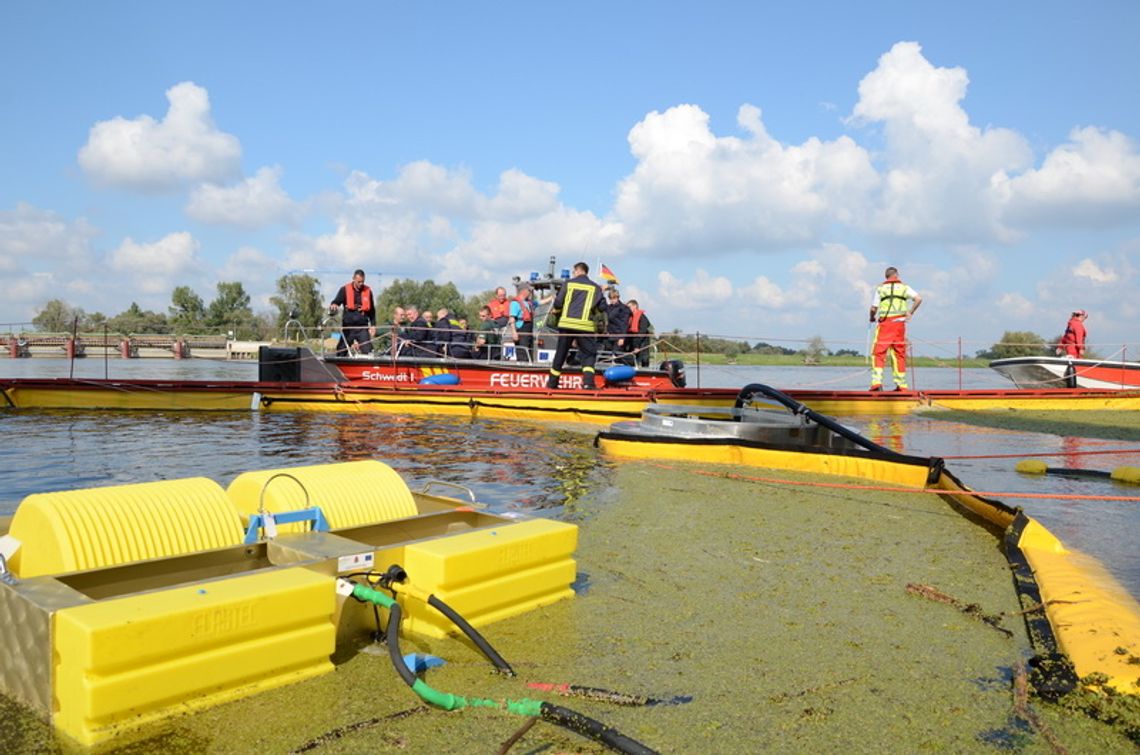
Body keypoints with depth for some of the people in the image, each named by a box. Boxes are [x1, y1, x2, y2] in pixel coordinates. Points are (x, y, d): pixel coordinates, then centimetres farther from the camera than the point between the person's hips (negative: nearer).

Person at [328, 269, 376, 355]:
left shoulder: (368, 291, 6)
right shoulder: (345, 289, 1)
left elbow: (372, 310, 14)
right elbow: (336, 302, -2)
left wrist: (373, 325, 7)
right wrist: (333, 306, -27)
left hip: (363, 328, 0)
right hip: (348, 327, 0)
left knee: (367, 352, -8)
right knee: (341, 352, 4)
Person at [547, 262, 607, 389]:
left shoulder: (569, 283, 6)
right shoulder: (595, 287, 7)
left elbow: (558, 303, 2)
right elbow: (602, 307, 2)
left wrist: (555, 312, 23)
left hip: (567, 324, 1)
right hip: (586, 326, -1)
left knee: (560, 353, 12)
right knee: (588, 355, 4)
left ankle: (552, 382, 21)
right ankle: (588, 381, -16)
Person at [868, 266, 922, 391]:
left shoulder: (880, 288, 5)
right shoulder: (904, 287, 9)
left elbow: (874, 308, 0)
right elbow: (918, 299, -4)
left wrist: (872, 318, 19)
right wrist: (910, 312, 7)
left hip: (885, 323, -2)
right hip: (899, 323, 2)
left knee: (879, 353, -1)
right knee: (899, 354, 9)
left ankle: (877, 382, -16)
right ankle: (901, 384, 12)